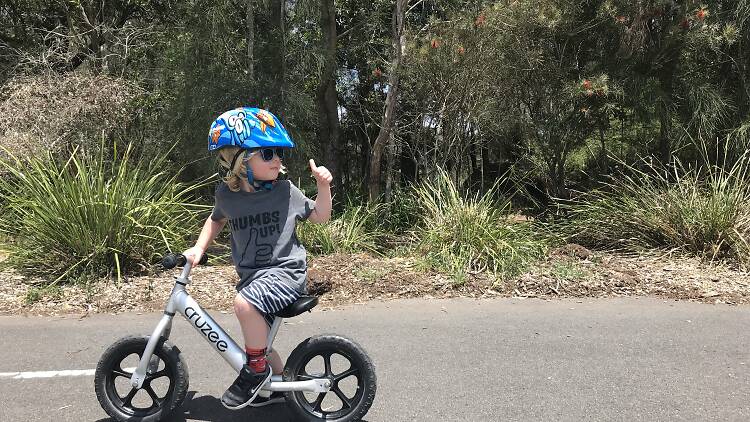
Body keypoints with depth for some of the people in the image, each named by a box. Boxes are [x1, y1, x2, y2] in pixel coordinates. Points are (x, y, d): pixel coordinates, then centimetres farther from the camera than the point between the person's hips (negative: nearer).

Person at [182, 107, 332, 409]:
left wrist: (323, 186, -12)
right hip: (251, 275, 5)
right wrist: (198, 250, 11)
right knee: (257, 337, 15)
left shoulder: (284, 191, -10)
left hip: (286, 271, -5)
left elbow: (320, 216, 3)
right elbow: (216, 220, 21)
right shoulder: (225, 195, -3)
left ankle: (257, 367, -8)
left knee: (244, 303, -30)